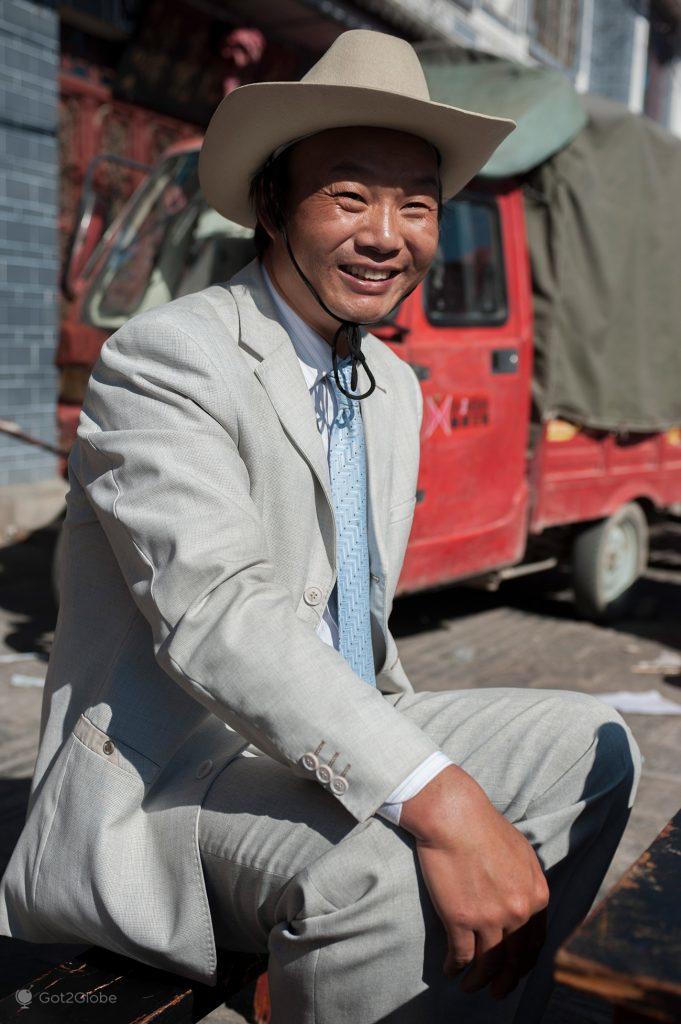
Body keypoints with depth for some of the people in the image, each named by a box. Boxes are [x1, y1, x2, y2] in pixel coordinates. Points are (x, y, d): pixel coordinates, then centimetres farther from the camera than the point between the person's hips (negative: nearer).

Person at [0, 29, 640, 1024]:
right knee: (387, 868, -35)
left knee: (587, 745, 1)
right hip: (168, 775, -8)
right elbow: (216, 613, -30)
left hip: (330, 744, 8)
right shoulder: (162, 357, -15)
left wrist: (417, 740, 9)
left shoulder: (396, 388, 12)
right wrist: (437, 801, -37)